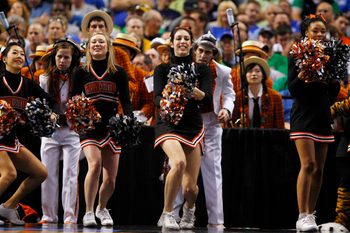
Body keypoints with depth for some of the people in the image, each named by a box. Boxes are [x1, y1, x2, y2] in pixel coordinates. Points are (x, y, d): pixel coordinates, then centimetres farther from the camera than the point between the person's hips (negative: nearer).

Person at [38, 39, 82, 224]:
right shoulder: (45, 79, 6)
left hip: (72, 130, -3)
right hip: (50, 130, 3)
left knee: (71, 174, -6)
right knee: (48, 174, 4)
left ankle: (70, 216, -5)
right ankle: (48, 215, 11)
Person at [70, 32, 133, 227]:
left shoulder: (118, 72, 5)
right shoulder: (82, 73, 6)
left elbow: (126, 101, 2)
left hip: (112, 127, 1)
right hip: (89, 127, -1)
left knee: (110, 178, 4)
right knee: (95, 164, -26)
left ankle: (102, 209, 33)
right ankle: (89, 212, -17)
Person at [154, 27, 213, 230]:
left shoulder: (202, 70, 8)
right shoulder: (163, 69, 6)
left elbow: (208, 99, -5)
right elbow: (158, 96, -9)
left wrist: (194, 91, -25)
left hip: (193, 127, 2)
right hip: (168, 124, -2)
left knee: (190, 187, -4)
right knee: (179, 162, -34)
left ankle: (190, 207, 35)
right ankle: (168, 213, -16)